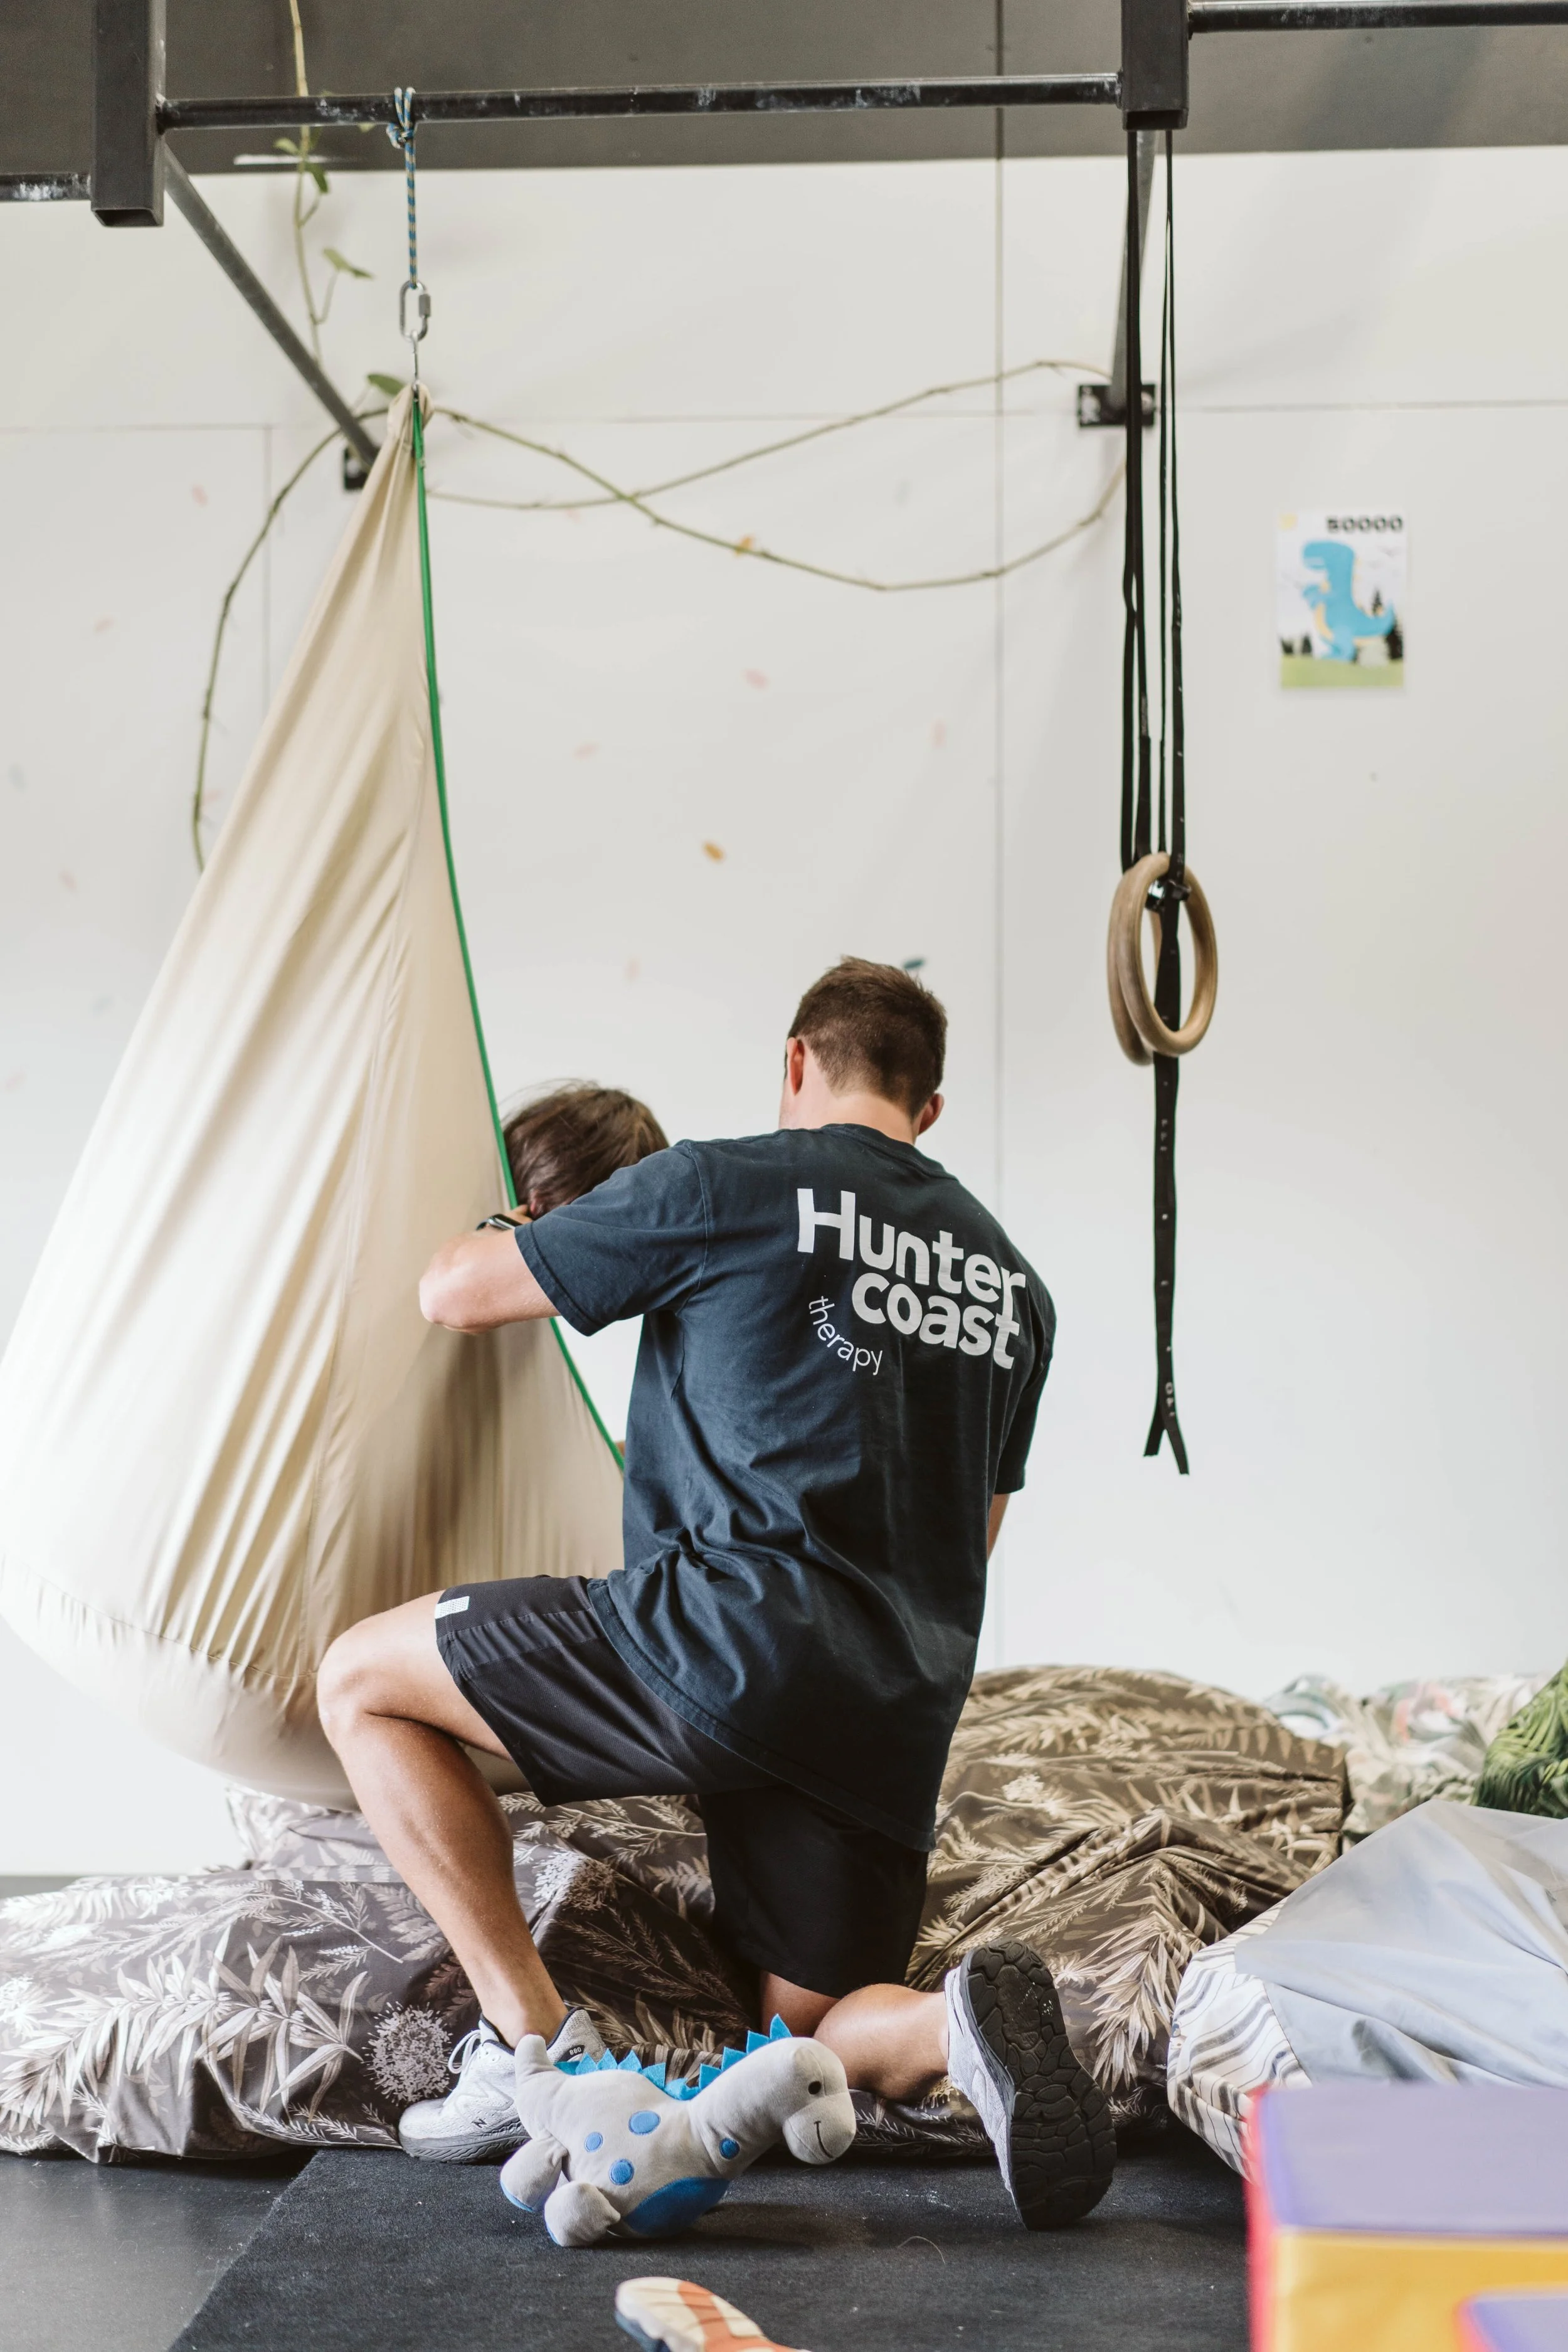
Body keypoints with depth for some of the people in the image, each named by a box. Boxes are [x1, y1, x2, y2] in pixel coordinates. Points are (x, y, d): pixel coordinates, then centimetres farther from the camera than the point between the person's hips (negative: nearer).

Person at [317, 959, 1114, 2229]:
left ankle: (533, 2040, 4)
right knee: (817, 2037, 22)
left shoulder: (725, 1186, 1)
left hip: (724, 1647, -6)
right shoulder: (1014, 1283, 20)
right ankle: (960, 2020, -14)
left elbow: (455, 1292, 7)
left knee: (362, 1680, 12)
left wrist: (510, 1229, 30)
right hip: (900, 1716, 7)